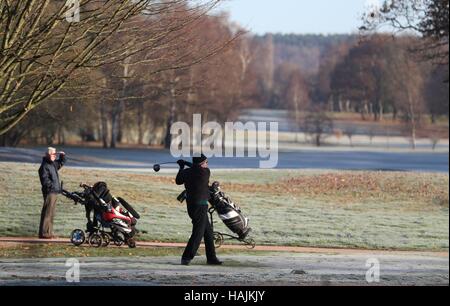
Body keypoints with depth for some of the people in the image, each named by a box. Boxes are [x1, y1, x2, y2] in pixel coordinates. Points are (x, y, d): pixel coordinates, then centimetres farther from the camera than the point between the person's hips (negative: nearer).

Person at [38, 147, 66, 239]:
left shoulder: (53, 164, 16)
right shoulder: (44, 166, -12)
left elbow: (61, 163, 35)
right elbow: (45, 180, -19)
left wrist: (62, 156, 17)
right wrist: (53, 186, -21)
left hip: (54, 192, 10)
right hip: (49, 192, -10)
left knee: (51, 214, 13)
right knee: (47, 213, -10)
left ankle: (49, 232, 18)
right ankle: (44, 233, -11)